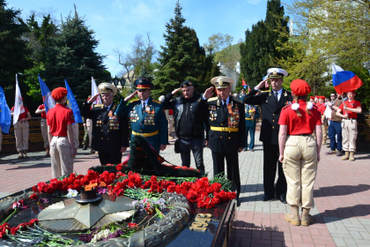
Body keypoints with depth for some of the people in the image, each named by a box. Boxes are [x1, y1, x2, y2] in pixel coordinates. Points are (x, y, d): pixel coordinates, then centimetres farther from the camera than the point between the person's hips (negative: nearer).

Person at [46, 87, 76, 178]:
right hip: (64, 141, -5)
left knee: (55, 171, 14)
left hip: (53, 141, 6)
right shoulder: (67, 111, -10)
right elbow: (69, 131, -13)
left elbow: (49, 132, 8)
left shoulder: (50, 112, 6)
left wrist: (50, 146, 15)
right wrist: (72, 147, -9)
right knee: (66, 171, 1)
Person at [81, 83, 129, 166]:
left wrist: (124, 145, -9)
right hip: (101, 146, 5)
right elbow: (84, 114, 13)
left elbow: (124, 129, -6)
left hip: (115, 147, -4)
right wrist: (89, 102, 1)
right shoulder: (96, 109, 10)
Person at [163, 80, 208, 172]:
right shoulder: (177, 101, 7)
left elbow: (207, 120, -4)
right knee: (185, 164, 15)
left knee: (199, 164, 3)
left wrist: (207, 138, -6)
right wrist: (171, 94, 0)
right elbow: (164, 105, 9)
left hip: (196, 138, -4)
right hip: (182, 138, 4)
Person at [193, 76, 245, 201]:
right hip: (216, 142, 2)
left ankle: (234, 196, 28)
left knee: (233, 171, 12)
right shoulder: (210, 102, 0)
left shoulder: (238, 104, -4)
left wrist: (241, 144, -4)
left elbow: (242, 125, -2)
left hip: (232, 142, -1)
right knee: (218, 171, 14)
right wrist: (204, 97, -11)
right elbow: (194, 111, -2)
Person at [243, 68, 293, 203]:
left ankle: (281, 192, 25)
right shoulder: (265, 96, 9)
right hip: (268, 137, 2)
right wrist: (258, 87, -1)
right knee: (269, 166, 11)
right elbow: (246, 100, 5)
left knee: (283, 166, 9)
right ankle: (269, 191, 25)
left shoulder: (289, 96, 2)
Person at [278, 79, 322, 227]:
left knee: (293, 181, 8)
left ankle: (294, 215, 17)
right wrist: (318, 152, 9)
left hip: (291, 144, -2)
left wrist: (281, 153, 2)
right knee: (308, 181, 10)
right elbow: (319, 133, 1)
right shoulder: (314, 110, 2)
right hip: (309, 144, 2)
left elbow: (282, 134, -6)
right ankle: (306, 216, 21)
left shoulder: (287, 110, -5)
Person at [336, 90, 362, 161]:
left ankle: (352, 154, 1)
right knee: (345, 137, 4)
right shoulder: (344, 103, 16)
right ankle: (346, 154, 10)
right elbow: (337, 112, 12)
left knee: (352, 138, -4)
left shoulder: (357, 102, 7)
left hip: (352, 121, -3)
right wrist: (343, 116, -8)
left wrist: (348, 108, -15)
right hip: (344, 121, 3)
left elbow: (359, 110, -13)